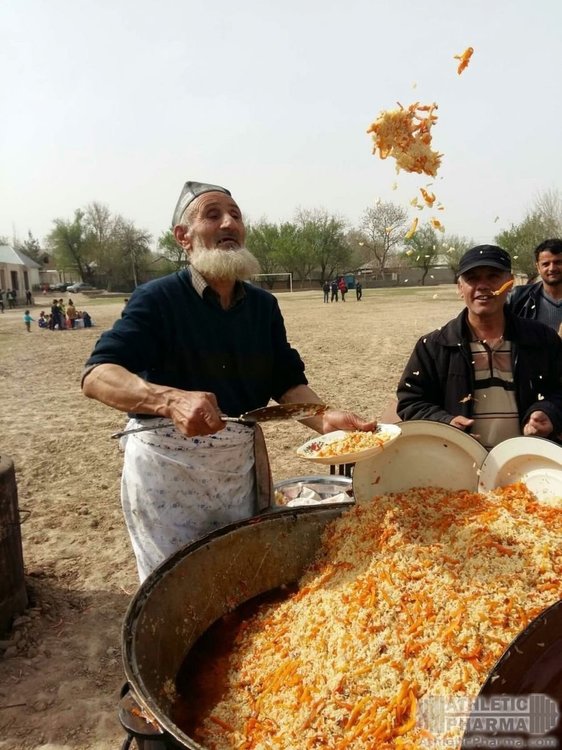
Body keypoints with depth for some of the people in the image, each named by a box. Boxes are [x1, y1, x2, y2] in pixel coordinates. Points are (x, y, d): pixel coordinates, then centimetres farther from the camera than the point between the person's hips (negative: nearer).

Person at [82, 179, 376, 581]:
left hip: (241, 464, 5)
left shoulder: (263, 304, 4)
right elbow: (97, 375, -22)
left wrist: (326, 418, -14)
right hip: (167, 469, -5)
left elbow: (287, 382, 6)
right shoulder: (158, 298, -12)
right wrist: (172, 400, -40)